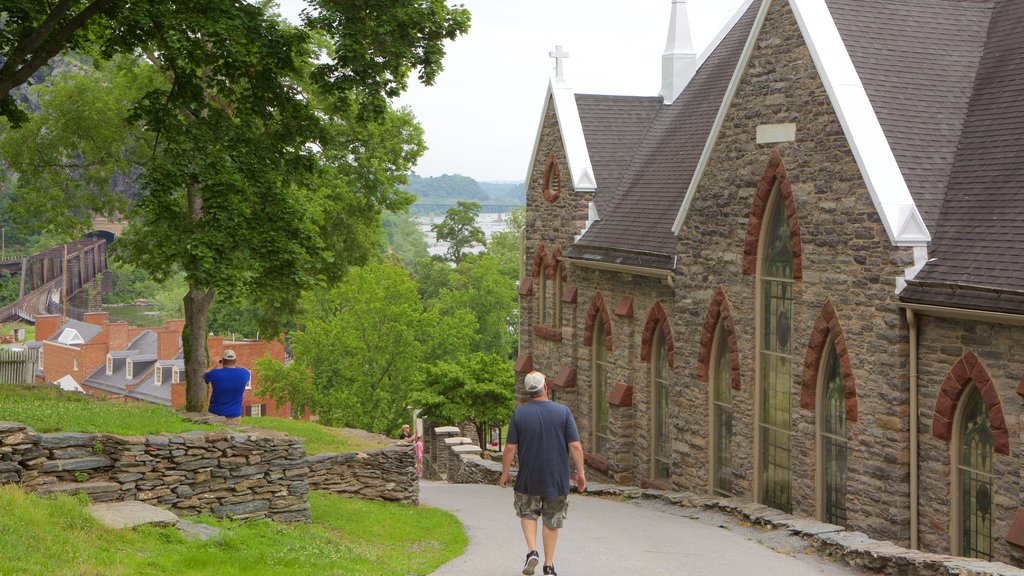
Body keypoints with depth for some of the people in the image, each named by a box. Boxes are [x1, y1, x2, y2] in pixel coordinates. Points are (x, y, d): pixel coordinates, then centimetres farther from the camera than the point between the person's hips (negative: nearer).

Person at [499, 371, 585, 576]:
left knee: (527, 513, 20)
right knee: (552, 520, 12)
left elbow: (510, 448, -5)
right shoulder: (563, 412, -7)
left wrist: (504, 474, 7)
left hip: (528, 479, 0)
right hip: (557, 479, 0)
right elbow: (575, 446, -8)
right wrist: (580, 472, 4)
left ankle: (532, 551, 1)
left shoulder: (519, 413, -6)